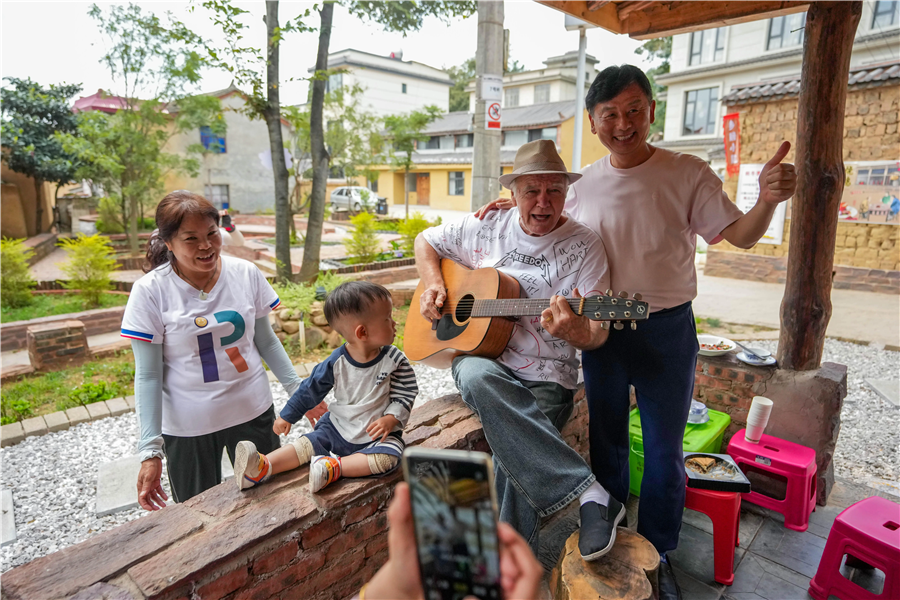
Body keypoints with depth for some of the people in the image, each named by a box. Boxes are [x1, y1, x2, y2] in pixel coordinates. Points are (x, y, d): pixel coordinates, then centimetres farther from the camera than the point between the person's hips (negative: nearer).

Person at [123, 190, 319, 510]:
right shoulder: (150, 291, -13)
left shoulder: (246, 273, -7)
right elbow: (148, 375, -9)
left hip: (253, 411, 2)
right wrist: (150, 450, -13)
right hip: (187, 426, -1)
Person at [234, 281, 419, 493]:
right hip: (338, 427, 2)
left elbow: (404, 396, -7)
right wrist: (287, 416, 11)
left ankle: (334, 468, -31)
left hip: (378, 432, -2)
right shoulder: (336, 362, -10)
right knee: (306, 444, -12)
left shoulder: (395, 361, -12)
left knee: (387, 457, -29)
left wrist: (390, 419, -26)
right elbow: (311, 389, 4)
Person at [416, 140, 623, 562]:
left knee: (515, 450, -30)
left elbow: (597, 333, -7)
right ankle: (592, 496, -29)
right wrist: (433, 284, 1)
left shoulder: (584, 246, -3)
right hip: (476, 351, 2)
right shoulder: (487, 228, 6)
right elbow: (426, 240, 20)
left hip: (546, 374, -2)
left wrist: (577, 331, -33)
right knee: (477, 378, -35)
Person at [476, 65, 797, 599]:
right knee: (605, 443, 17)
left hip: (667, 329, -2)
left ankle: (656, 555, 34)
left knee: (664, 451, 10)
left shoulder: (687, 173, -6)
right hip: (600, 328, 3)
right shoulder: (584, 185, 2)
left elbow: (740, 236, -8)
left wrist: (768, 200, -28)